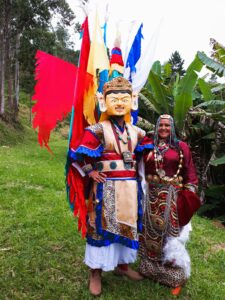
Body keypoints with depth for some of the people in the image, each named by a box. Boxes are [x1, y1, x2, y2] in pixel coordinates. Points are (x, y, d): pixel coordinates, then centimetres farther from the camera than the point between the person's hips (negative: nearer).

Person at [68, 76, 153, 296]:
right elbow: (79, 154, -8)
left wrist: (139, 173, 12)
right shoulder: (97, 130, -8)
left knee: (127, 225, 14)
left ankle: (122, 265, 34)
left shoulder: (136, 132, 8)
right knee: (102, 226, 2)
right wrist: (90, 172, -9)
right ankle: (95, 272, 19)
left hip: (130, 187, 5)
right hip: (106, 187, -5)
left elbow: (148, 151, 20)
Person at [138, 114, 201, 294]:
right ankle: (151, 268, 32)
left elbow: (190, 173, -1)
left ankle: (175, 275, 19)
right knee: (151, 231, 12)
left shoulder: (181, 147, -1)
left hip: (173, 197, -3)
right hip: (152, 196, 3)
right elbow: (142, 170, 11)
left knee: (171, 231, 2)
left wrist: (189, 196, -4)